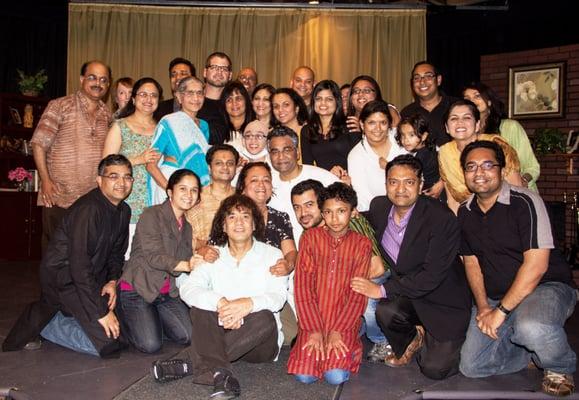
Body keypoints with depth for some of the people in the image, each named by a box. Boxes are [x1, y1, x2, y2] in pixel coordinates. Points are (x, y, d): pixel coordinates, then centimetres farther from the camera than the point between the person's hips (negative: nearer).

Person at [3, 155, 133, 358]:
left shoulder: (123, 211, 5)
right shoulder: (88, 209, -23)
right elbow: (78, 263, -28)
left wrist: (113, 280, -5)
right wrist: (100, 312, -27)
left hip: (91, 278, 9)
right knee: (108, 344, -18)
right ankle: (44, 323, 2)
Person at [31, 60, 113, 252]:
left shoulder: (107, 115, 12)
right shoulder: (60, 106, -1)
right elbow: (39, 144, -4)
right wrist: (45, 180, -11)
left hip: (94, 200, 4)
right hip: (59, 197, -4)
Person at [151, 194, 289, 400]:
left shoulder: (271, 255, 2)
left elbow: (278, 297, -14)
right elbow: (187, 288, -12)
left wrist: (250, 303, -37)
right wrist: (220, 303, -32)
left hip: (259, 341, -1)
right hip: (220, 335, 2)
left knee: (265, 317, -32)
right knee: (201, 304, -22)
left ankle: (192, 364, -28)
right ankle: (219, 373, -41)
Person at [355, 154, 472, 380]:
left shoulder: (442, 219, -23)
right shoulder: (379, 206, -4)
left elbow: (432, 275, -26)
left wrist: (383, 290, -24)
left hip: (444, 302, -4)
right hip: (406, 294, 4)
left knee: (434, 369, -14)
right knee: (385, 310, -28)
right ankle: (412, 340, 7)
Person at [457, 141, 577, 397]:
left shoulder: (524, 202, -17)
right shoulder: (465, 212, 4)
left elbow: (536, 265, -22)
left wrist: (500, 311, -20)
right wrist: (482, 306, -3)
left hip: (547, 287, -6)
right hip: (495, 297, 6)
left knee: (530, 327, -40)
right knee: (471, 367, -3)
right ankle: (538, 350, 21)